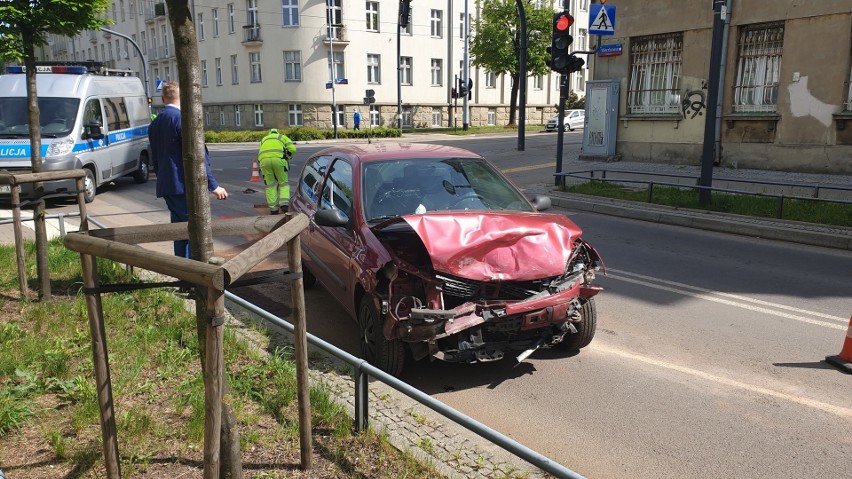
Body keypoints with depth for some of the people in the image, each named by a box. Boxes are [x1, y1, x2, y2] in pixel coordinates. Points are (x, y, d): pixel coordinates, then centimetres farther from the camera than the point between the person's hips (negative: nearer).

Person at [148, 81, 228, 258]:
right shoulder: (182, 118, -12)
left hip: (165, 186, 8)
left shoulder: (154, 124, 13)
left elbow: (154, 159, 19)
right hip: (184, 186, -8)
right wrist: (213, 185, -13)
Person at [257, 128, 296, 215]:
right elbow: (292, 149, 10)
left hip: (264, 159, 2)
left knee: (270, 185, 13)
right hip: (278, 158, -2)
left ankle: (273, 209, 10)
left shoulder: (264, 139, 37)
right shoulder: (283, 137, 28)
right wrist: (287, 158, 25)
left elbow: (260, 153, 30)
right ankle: (284, 204, -7)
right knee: (284, 183, 10)